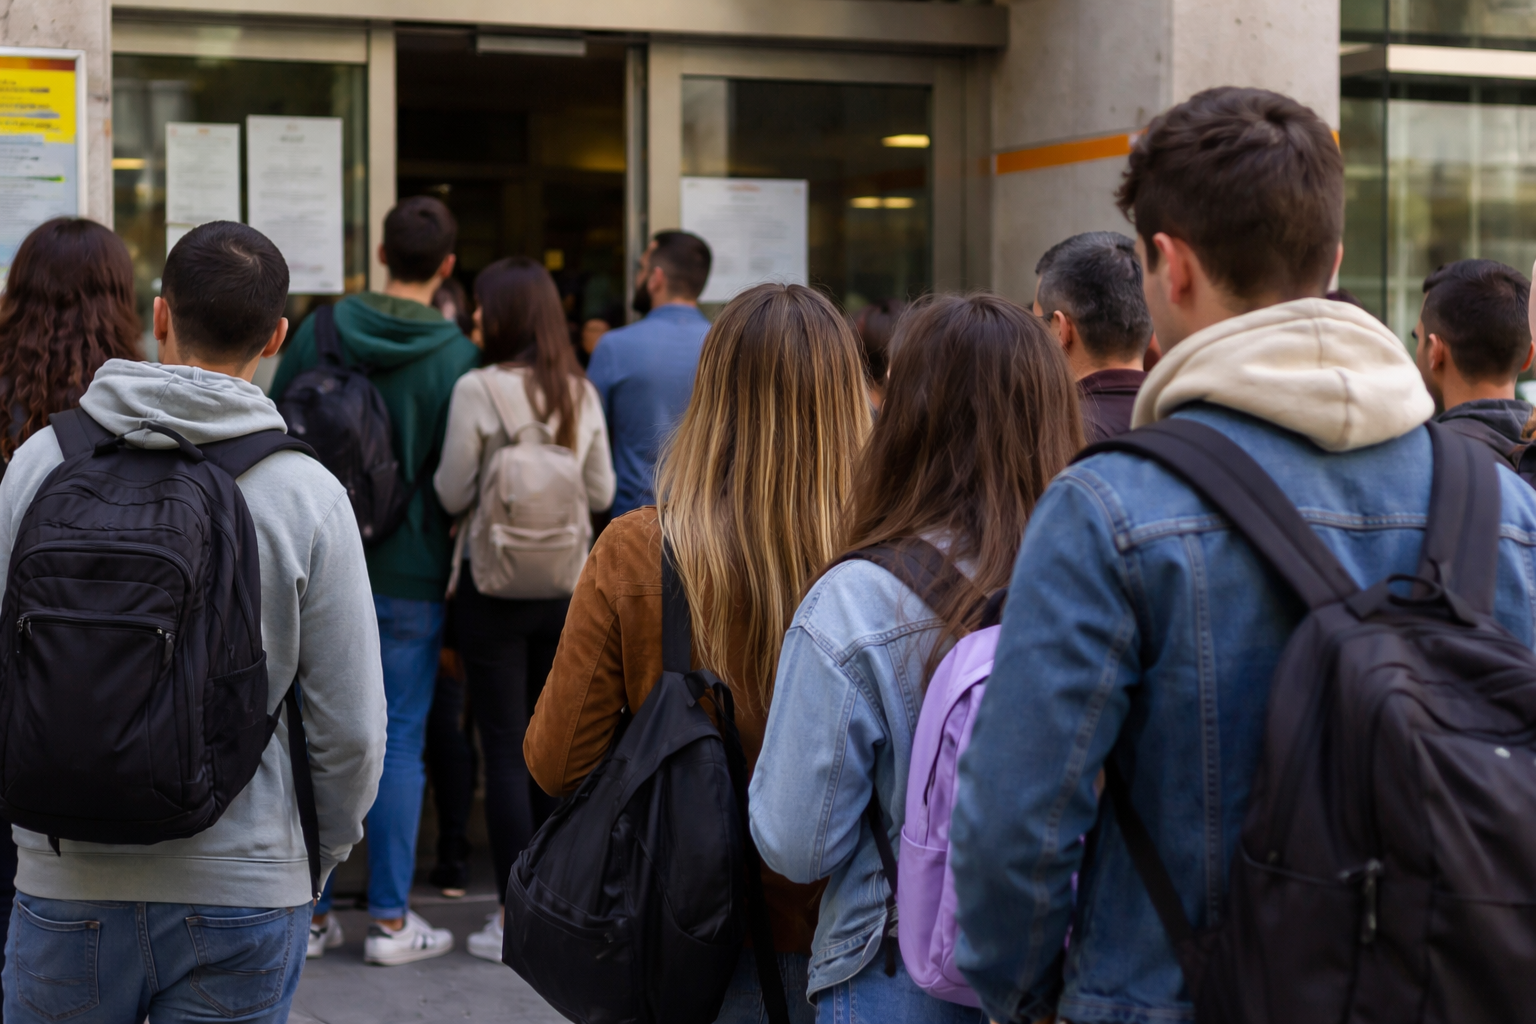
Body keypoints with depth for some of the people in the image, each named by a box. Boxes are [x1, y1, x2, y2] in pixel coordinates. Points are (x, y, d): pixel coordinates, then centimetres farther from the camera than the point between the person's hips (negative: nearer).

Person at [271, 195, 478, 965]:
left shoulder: (318, 333, 0)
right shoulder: (458, 357, -7)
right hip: (410, 575, -2)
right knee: (399, 742, 4)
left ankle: (312, 912, 14)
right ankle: (391, 920, 9)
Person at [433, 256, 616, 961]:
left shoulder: (477, 390, -12)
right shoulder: (582, 393, 3)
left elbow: (451, 495, -9)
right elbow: (601, 493, 9)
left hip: (494, 585, -5)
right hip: (566, 585, 5)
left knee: (505, 751, 1)